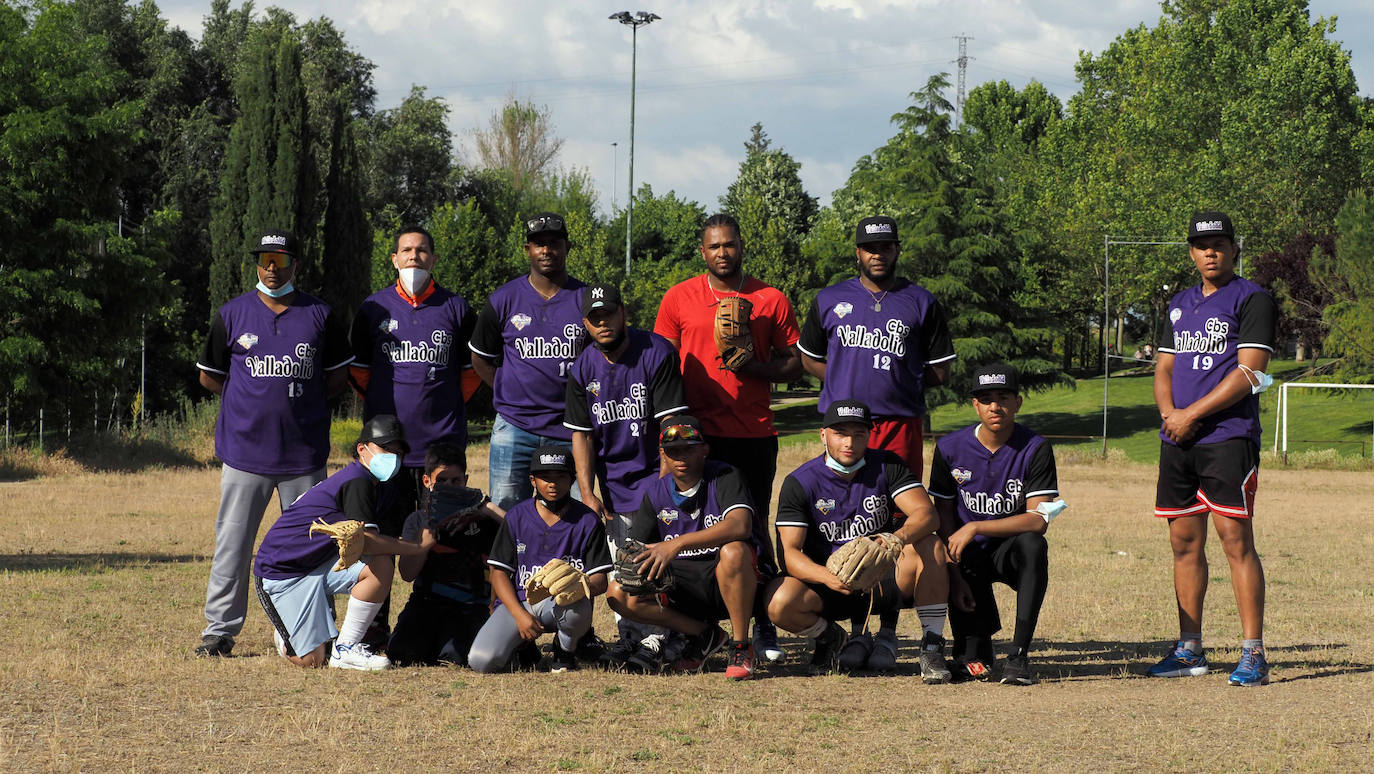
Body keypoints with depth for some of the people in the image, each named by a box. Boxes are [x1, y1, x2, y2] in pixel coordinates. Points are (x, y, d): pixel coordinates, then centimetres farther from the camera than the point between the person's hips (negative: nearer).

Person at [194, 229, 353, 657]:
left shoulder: (320, 316, 6)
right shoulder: (232, 315, 5)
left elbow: (338, 376, 15)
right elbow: (209, 376, 13)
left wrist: (303, 402, 2)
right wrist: (254, 402, 5)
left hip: (304, 451, 1)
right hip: (245, 449, -1)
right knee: (232, 542, 0)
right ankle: (219, 629, 5)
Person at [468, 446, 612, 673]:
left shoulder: (587, 520, 2)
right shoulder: (516, 517, 5)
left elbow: (600, 581, -2)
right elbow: (499, 572, 3)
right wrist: (520, 614, -13)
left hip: (563, 604, -1)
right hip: (518, 601, 1)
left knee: (577, 605, -40)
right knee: (482, 661, -25)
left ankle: (565, 652, -3)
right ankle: (523, 646, 13)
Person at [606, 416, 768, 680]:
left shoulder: (724, 477, -11)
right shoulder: (656, 492, 6)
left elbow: (740, 525, -31)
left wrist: (677, 544, -38)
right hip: (683, 586, 5)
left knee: (733, 551, -39)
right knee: (619, 595, -16)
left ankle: (741, 648, -21)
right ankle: (705, 635, 1)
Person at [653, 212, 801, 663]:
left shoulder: (771, 301, 7)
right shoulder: (679, 298, 8)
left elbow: (794, 365, 8)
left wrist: (752, 366, -10)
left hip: (754, 434, 0)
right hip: (698, 433, 0)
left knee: (755, 529, 1)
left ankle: (764, 626, 6)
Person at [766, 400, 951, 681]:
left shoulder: (886, 466, -2)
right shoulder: (800, 482, -7)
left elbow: (926, 513, -16)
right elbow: (791, 552, -15)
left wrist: (901, 537, -40)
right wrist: (828, 577, -37)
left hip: (884, 580, 1)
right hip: (830, 586, -1)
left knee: (930, 546, -27)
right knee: (780, 603, -31)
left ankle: (932, 646, -18)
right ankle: (834, 640, 4)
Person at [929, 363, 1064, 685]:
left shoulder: (1035, 449, -10)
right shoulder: (950, 448, -4)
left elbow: (1038, 520, -19)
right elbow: (944, 520, 0)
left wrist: (975, 528, -26)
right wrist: (954, 577, -12)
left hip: (1010, 551, 0)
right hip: (968, 556, 0)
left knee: (1034, 545, -38)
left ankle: (1019, 656, -35)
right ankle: (974, 654, 14)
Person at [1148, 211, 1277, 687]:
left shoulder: (1251, 300, -2)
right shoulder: (1180, 305, 20)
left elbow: (1249, 372, -10)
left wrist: (1193, 414, -13)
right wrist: (1168, 412, -1)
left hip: (1228, 437, -7)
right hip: (1177, 440, 7)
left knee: (1235, 540, -11)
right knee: (1184, 542, 8)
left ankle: (1253, 655, -11)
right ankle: (1189, 652, 14)